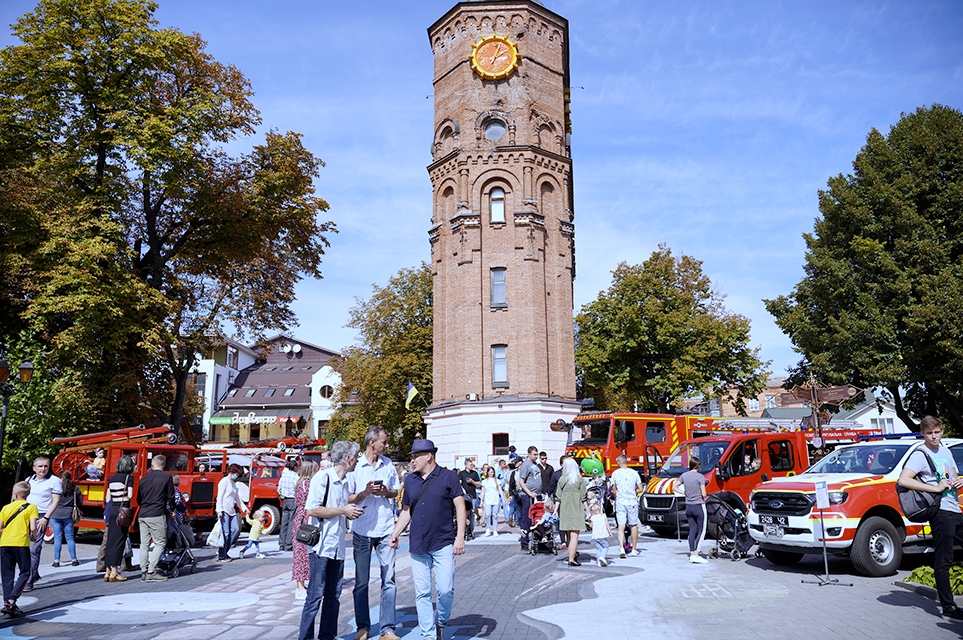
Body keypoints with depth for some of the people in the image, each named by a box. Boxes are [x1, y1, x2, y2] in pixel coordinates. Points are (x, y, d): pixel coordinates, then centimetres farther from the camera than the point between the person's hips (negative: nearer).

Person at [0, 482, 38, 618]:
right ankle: (12, 600, -9)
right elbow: (33, 528, -10)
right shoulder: (31, 507, 0)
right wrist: (34, 535, 11)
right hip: (21, 543, -3)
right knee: (24, 573, 6)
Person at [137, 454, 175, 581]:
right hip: (157, 515, -5)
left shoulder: (144, 479, 12)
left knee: (144, 543, 9)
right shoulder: (166, 477, -3)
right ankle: (151, 571, -8)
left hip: (142, 515, 6)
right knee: (160, 543, -1)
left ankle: (143, 572, 8)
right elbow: (170, 497, -1)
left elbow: (138, 499, 18)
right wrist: (172, 510, 14)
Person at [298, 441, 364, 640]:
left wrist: (351, 512, 5)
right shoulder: (322, 477, -12)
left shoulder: (345, 483, 13)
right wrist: (343, 510, -17)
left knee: (333, 596, 12)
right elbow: (311, 510, -20)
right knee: (315, 595, -2)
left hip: (338, 547, 8)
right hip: (321, 547, -8)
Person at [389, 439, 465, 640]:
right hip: (418, 546, 4)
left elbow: (460, 507, -5)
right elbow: (406, 511, 15)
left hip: (444, 544, -4)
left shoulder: (448, 477, -5)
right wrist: (396, 534, 5)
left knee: (445, 589, -5)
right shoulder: (410, 480, 8)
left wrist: (460, 537, -11)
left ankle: (441, 622, 23)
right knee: (422, 593, 5)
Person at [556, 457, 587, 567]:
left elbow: (558, 497, 3)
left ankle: (573, 554, 33)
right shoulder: (580, 479, -4)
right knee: (574, 535, -3)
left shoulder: (561, 479, 1)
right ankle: (571, 559, -9)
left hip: (564, 509, 3)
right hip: (576, 509, -3)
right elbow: (583, 497, -4)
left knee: (569, 534, 17)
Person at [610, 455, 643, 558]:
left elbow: (614, 490, 8)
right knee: (634, 525, 13)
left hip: (620, 502, -1)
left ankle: (621, 548, -16)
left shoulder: (615, 473, -1)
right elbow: (640, 489, 1)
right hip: (632, 502, 1)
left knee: (621, 526, -1)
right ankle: (634, 549, 21)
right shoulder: (634, 473, -1)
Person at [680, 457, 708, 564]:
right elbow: (703, 494, -14)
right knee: (701, 531, 0)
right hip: (699, 506, -5)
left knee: (692, 530, 12)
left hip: (688, 507, 5)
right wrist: (704, 498, 6)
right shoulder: (700, 476, -12)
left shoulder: (684, 475, 4)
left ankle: (692, 553, 11)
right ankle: (695, 554, -8)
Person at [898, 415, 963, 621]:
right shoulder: (920, 454, -10)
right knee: (943, 560, -4)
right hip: (941, 511, -8)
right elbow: (903, 480, -22)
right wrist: (936, 488, -22)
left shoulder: (946, 451, 16)